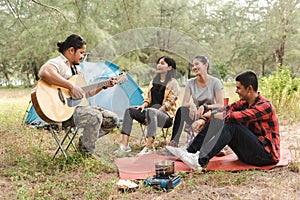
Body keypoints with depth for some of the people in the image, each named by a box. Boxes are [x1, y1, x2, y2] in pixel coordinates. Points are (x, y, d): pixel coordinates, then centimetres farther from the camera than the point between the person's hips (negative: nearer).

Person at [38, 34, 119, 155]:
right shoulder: (57, 63, -11)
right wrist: (71, 86, -34)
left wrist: (104, 86, 16)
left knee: (112, 119, 0)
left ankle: (84, 141, 13)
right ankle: (88, 153, -15)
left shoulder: (76, 68, 21)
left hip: (78, 106, 9)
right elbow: (44, 73, -37)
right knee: (95, 116, -34)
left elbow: (85, 93, 25)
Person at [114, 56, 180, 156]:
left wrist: (157, 111, -19)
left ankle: (149, 147, -44)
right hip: (151, 112, 7)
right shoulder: (154, 81, 20)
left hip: (165, 115, -7)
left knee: (151, 111, -40)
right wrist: (143, 106, 0)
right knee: (129, 110, -14)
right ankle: (124, 145, -23)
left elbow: (169, 103, -10)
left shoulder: (173, 83, -2)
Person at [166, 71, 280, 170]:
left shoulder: (264, 105, -19)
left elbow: (236, 116, -29)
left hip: (267, 154, -8)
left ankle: (201, 160, -38)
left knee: (231, 125, -29)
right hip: (250, 151, 8)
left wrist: (212, 115, -16)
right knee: (216, 122, -5)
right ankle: (190, 152, -13)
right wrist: (203, 119, -12)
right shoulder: (245, 102, 8)